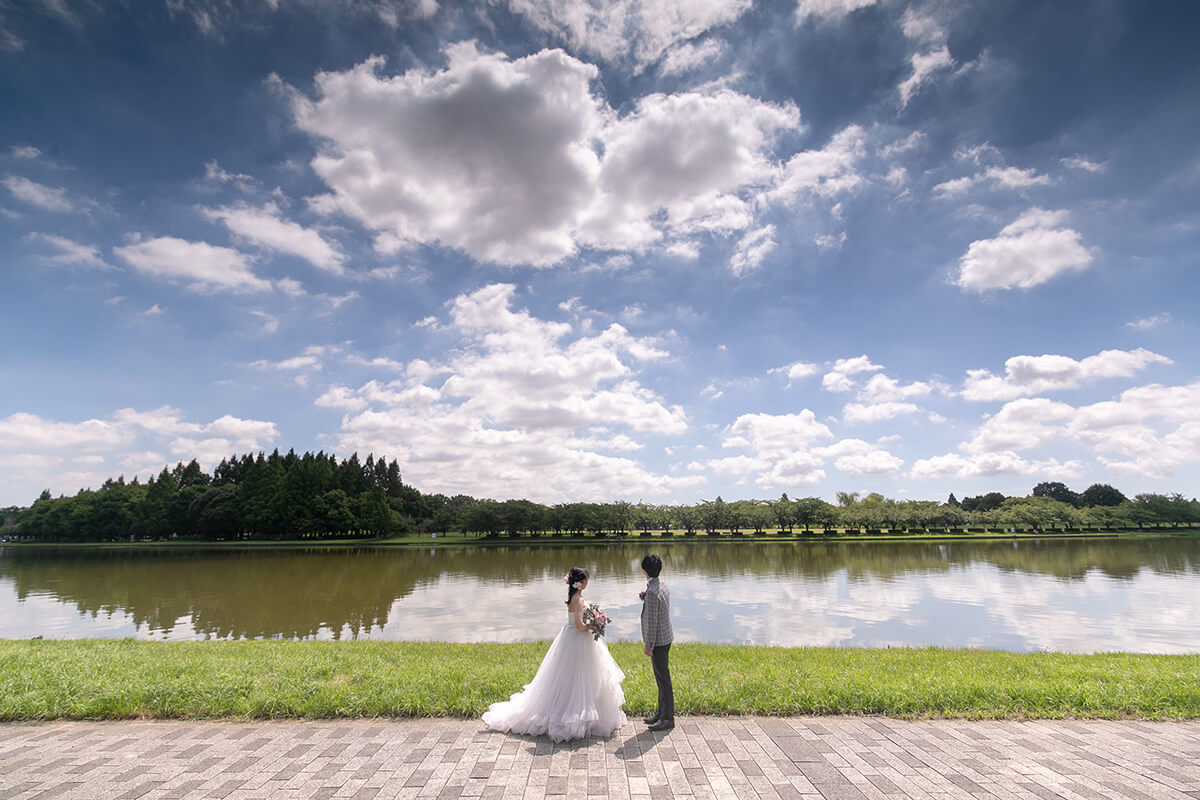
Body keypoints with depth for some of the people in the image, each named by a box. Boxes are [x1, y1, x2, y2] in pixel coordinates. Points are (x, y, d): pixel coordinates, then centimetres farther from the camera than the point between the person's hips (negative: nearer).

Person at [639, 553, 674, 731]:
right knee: (662, 678, 19)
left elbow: (651, 621, -22)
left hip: (658, 641, -10)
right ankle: (661, 713, 31)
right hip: (665, 637, 10)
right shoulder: (663, 586, 4)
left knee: (663, 679, 2)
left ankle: (668, 718, 14)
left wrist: (648, 645, -15)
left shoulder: (652, 592, -25)